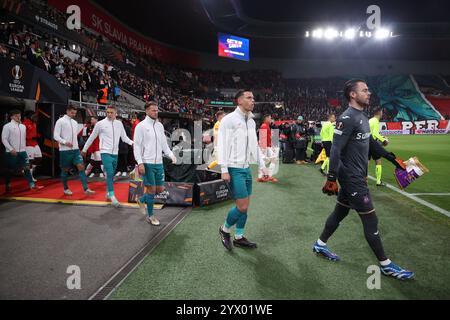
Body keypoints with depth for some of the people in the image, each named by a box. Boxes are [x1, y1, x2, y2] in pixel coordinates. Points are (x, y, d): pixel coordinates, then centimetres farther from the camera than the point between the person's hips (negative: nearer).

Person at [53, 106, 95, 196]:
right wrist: (65, 142, -25)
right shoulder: (60, 121, -5)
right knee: (65, 170, 6)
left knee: (81, 167, -6)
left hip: (75, 149, 5)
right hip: (65, 150, -5)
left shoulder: (75, 122, 14)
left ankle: (86, 189, -8)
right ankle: (66, 189, 22)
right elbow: (56, 136, -10)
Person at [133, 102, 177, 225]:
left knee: (160, 189, 9)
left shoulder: (160, 125, 11)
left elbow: (164, 144, 15)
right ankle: (150, 216, 18)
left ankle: (142, 200, 35)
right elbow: (136, 146, -9)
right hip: (147, 163, -6)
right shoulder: (141, 126, -6)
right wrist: (140, 163, -17)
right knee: (151, 189, 0)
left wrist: (171, 155, 0)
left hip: (159, 163, 6)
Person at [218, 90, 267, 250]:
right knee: (242, 206, -7)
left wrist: (262, 165, 16)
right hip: (234, 169, -8)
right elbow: (222, 144, -14)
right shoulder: (229, 119, -11)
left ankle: (239, 237, 26)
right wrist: (224, 169, -19)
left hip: (246, 168, 8)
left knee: (245, 206, 11)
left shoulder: (251, 121, 12)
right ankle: (225, 229, 18)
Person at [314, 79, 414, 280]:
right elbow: (336, 150, -22)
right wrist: (331, 178, -23)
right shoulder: (347, 118, -19)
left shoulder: (362, 117, 12)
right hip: (352, 178, -10)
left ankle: (320, 245, 34)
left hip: (356, 176, 10)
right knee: (370, 218, 0)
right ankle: (385, 265, 15)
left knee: (340, 212, 18)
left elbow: (369, 143, 21)